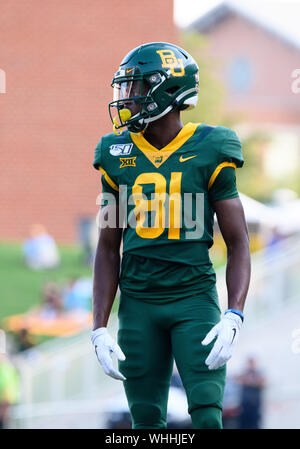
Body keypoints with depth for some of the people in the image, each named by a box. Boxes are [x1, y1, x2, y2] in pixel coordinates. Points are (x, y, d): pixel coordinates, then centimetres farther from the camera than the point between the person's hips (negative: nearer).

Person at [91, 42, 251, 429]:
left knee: (207, 416, -14)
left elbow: (238, 244, -4)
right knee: (147, 420, 4)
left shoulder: (209, 153, -4)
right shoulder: (117, 157, 6)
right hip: (138, 304, 3)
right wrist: (99, 328, 2)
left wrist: (234, 317, -18)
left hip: (194, 299, -3)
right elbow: (108, 249, 10)